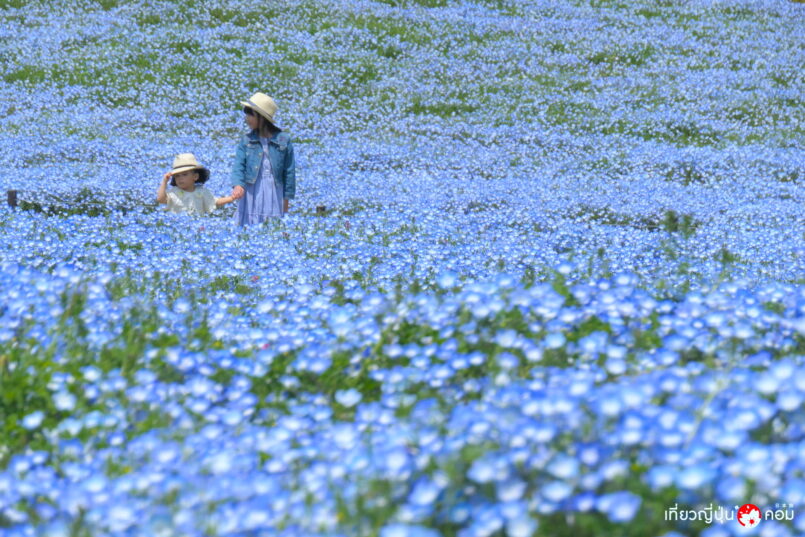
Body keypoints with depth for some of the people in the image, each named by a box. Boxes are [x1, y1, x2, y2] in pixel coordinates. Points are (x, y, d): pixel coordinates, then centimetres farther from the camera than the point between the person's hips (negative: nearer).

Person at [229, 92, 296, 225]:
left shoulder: (283, 140, -1)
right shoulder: (246, 140, 4)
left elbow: (289, 170, 4)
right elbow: (239, 165, -3)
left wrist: (286, 198, 4)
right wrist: (238, 185, -22)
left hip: (274, 192, -1)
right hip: (250, 192, 1)